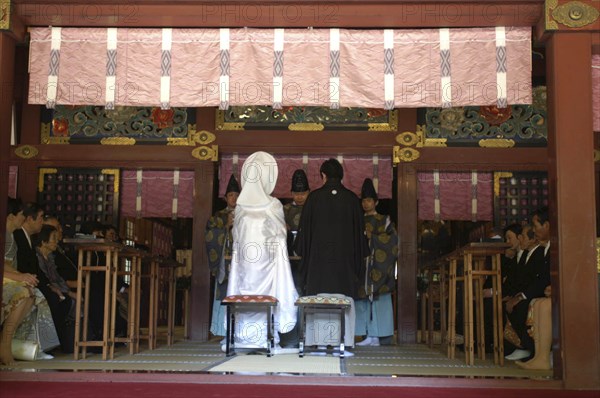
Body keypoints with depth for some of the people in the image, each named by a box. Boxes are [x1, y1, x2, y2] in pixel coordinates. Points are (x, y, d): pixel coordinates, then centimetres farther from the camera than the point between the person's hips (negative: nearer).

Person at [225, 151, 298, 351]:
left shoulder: (240, 206, -2)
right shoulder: (273, 206, -12)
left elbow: (236, 235, 7)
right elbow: (280, 236, -2)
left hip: (244, 257, 3)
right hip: (266, 260, -3)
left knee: (245, 293, 10)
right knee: (266, 296, 5)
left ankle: (244, 338, 14)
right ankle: (266, 339, 9)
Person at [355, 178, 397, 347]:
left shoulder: (384, 220, 5)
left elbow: (392, 240, -6)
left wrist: (371, 236, -11)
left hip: (378, 267, -4)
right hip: (362, 265, 4)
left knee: (377, 299, -7)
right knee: (363, 299, 0)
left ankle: (375, 335, -4)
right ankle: (370, 335, 3)